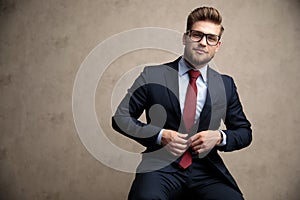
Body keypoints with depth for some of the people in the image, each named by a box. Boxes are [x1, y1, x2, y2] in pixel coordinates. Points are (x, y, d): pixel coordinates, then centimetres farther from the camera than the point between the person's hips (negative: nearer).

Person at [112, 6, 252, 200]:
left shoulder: (226, 85, 10)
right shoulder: (153, 75, 2)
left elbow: (245, 132, 17)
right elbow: (121, 117, 3)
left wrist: (219, 137, -5)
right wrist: (160, 135, -11)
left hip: (206, 171, 4)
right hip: (161, 167, -3)